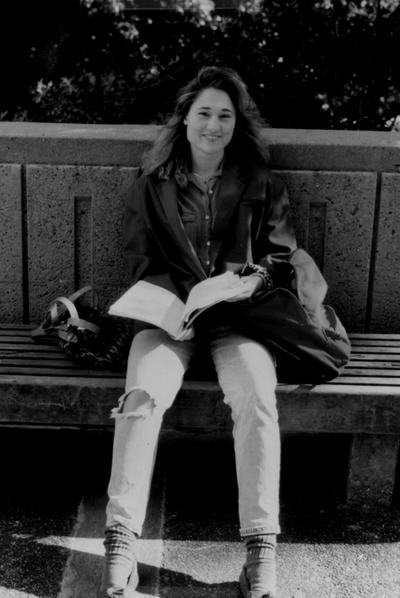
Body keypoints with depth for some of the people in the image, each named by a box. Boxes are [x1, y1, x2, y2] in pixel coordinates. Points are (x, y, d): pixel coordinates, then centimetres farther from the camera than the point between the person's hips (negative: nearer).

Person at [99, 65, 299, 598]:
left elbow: (284, 255, 11)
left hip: (239, 315, 0)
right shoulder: (152, 185, 10)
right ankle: (120, 544, -28)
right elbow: (141, 261, 7)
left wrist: (255, 278, -12)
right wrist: (178, 300, -12)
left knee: (257, 396, -31)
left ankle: (261, 550, -26)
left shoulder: (262, 185, 12)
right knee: (142, 394, -30)